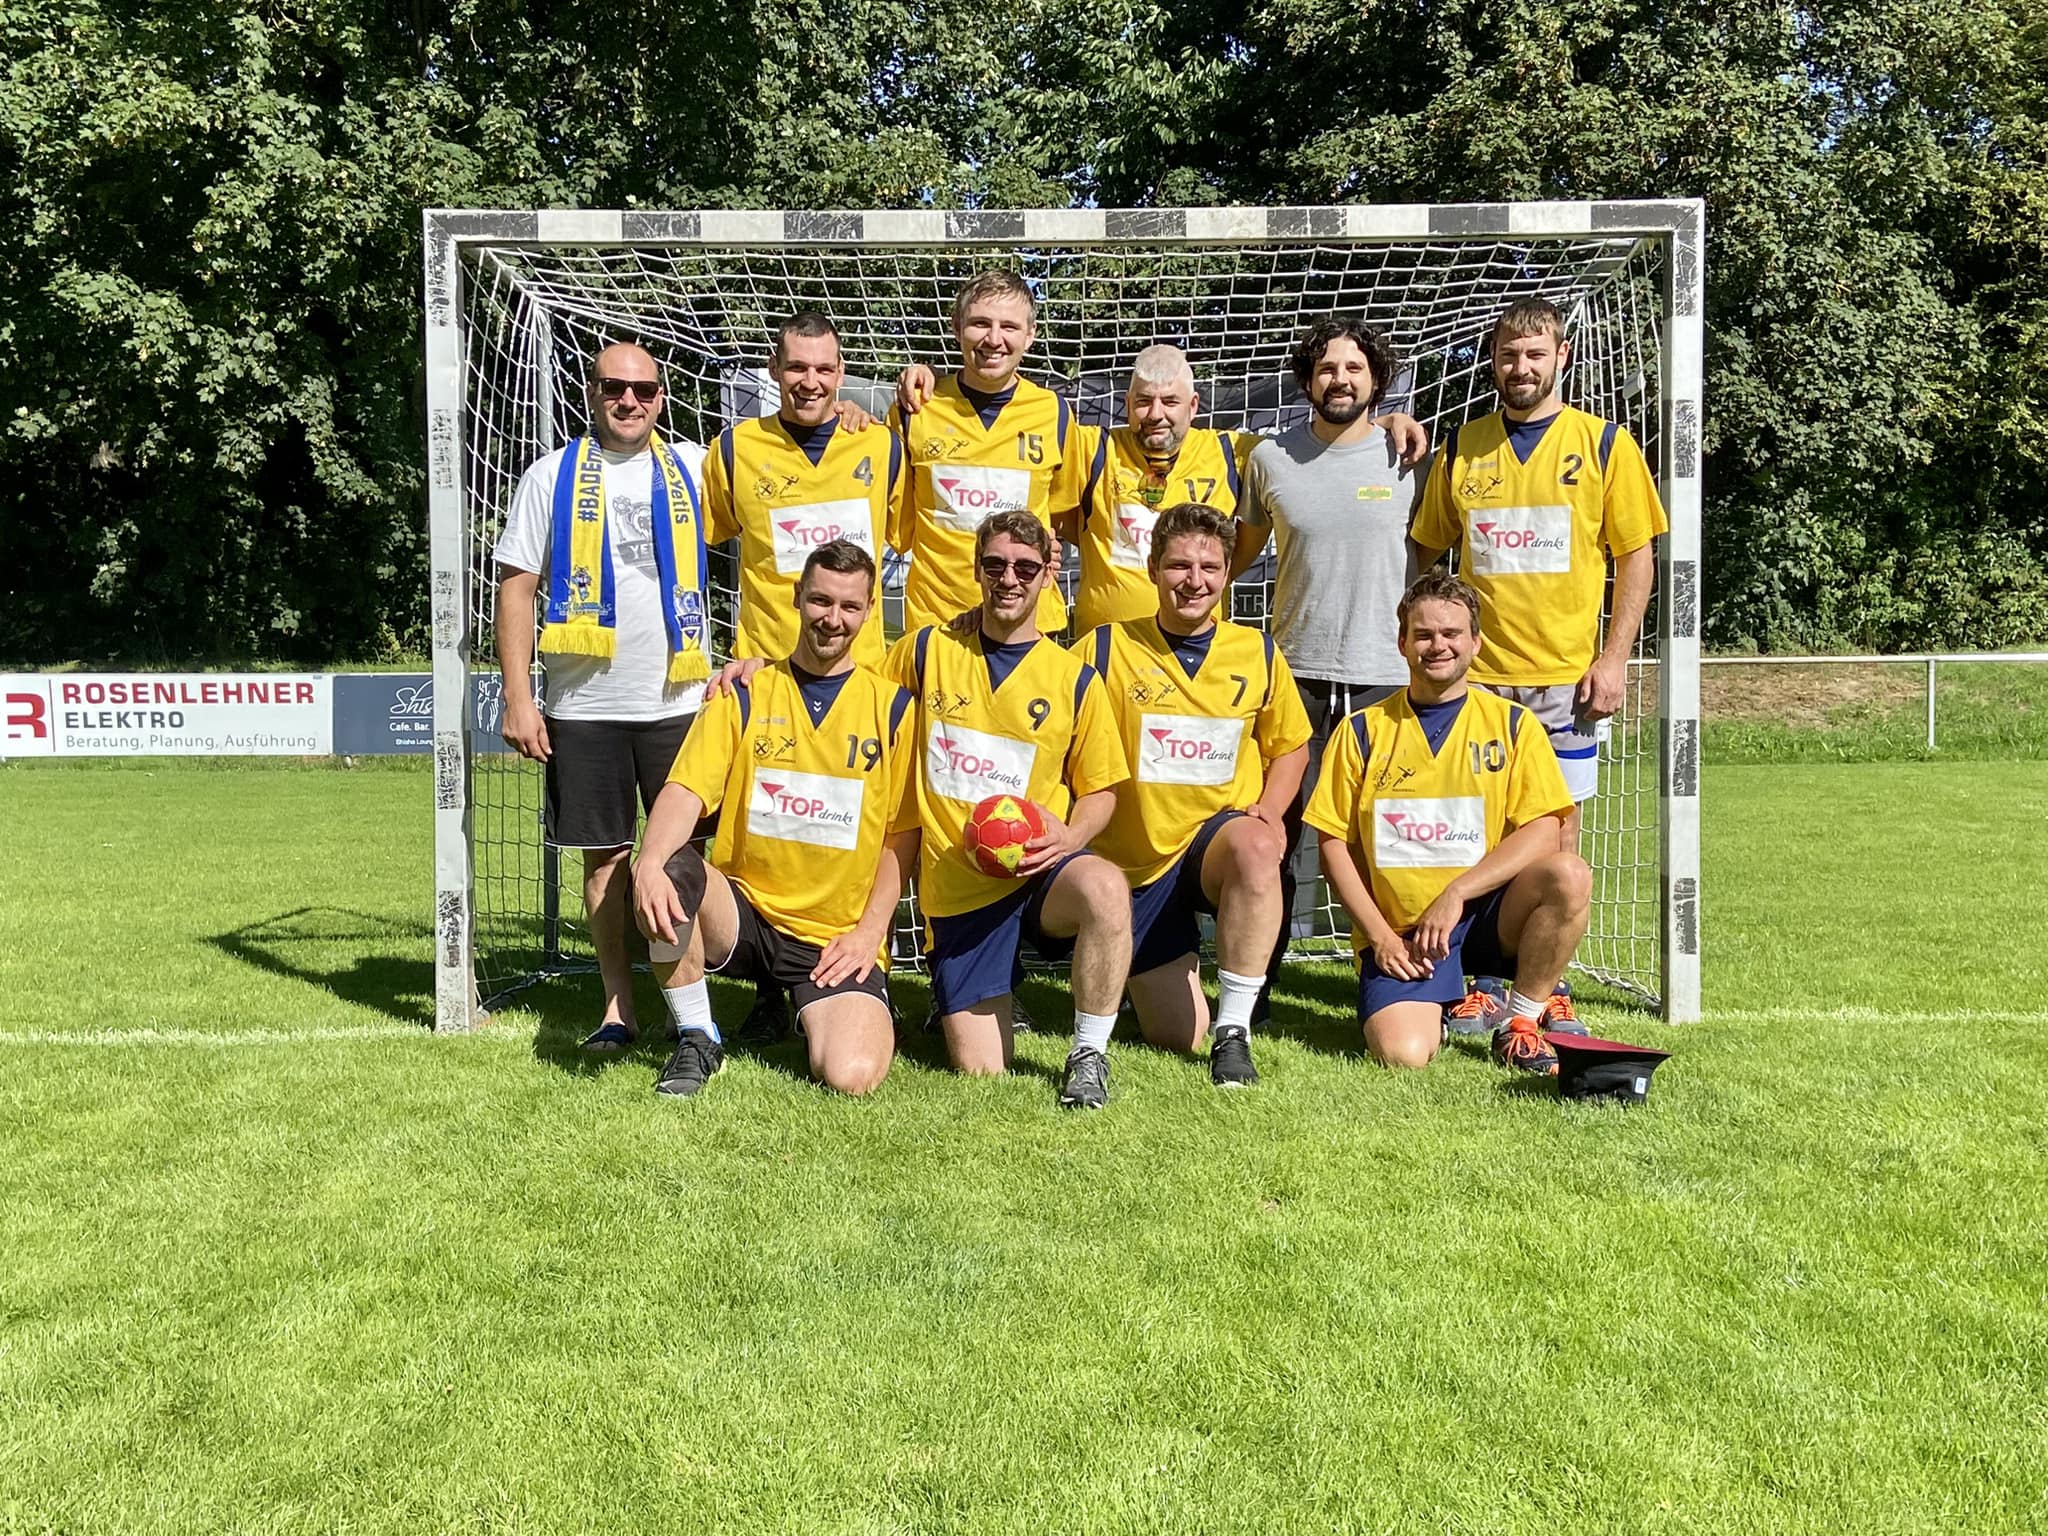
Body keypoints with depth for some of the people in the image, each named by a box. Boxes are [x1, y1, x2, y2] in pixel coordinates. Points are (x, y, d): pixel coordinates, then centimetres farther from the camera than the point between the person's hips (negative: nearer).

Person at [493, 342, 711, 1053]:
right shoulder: (552, 476, 5)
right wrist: (518, 697, -5)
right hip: (584, 704, -1)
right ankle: (618, 1005, 15)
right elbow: (517, 588, 2)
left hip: (679, 699, 1)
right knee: (604, 855, 5)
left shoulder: (695, 466, 9)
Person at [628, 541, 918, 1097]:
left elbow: (902, 835, 4)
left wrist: (868, 932, -6)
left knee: (852, 1074, -25)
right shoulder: (745, 695, 5)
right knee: (670, 872, -32)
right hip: (741, 914, 1)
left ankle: (812, 1011, 14)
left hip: (837, 939, -1)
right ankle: (697, 1038, -9)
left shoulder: (891, 707, 4)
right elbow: (685, 791, -8)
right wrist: (650, 865, -28)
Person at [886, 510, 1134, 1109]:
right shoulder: (927, 650, 4)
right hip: (957, 886, 1)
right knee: (980, 1073, -5)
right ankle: (961, 1000, 32)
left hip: (1040, 875, -1)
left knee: (1105, 887, -38)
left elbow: (1101, 789, 6)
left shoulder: (1074, 678, 2)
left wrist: (1070, 838, -15)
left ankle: (1090, 1055, -17)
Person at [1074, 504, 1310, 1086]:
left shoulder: (1259, 654, 3)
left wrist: (1267, 814, -4)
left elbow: (1290, 746, 15)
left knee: (1254, 846, -39)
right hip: (1134, 862, 0)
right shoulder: (1104, 649, -5)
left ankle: (1234, 1031, -25)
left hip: (1220, 835, 1)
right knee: (1179, 1036, -1)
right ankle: (1135, 973, 37)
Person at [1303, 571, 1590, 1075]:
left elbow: (1542, 832, -7)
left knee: (1569, 875, -29)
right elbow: (1334, 843, 3)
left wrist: (1454, 895, -17)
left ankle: (1523, 1018, -5)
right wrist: (1379, 935, -8)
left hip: (1487, 915, 1)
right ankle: (1441, 1001, 12)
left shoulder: (1513, 724, 4)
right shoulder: (1363, 730, 5)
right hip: (1397, 931, -1)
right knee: (1402, 1053, -25)